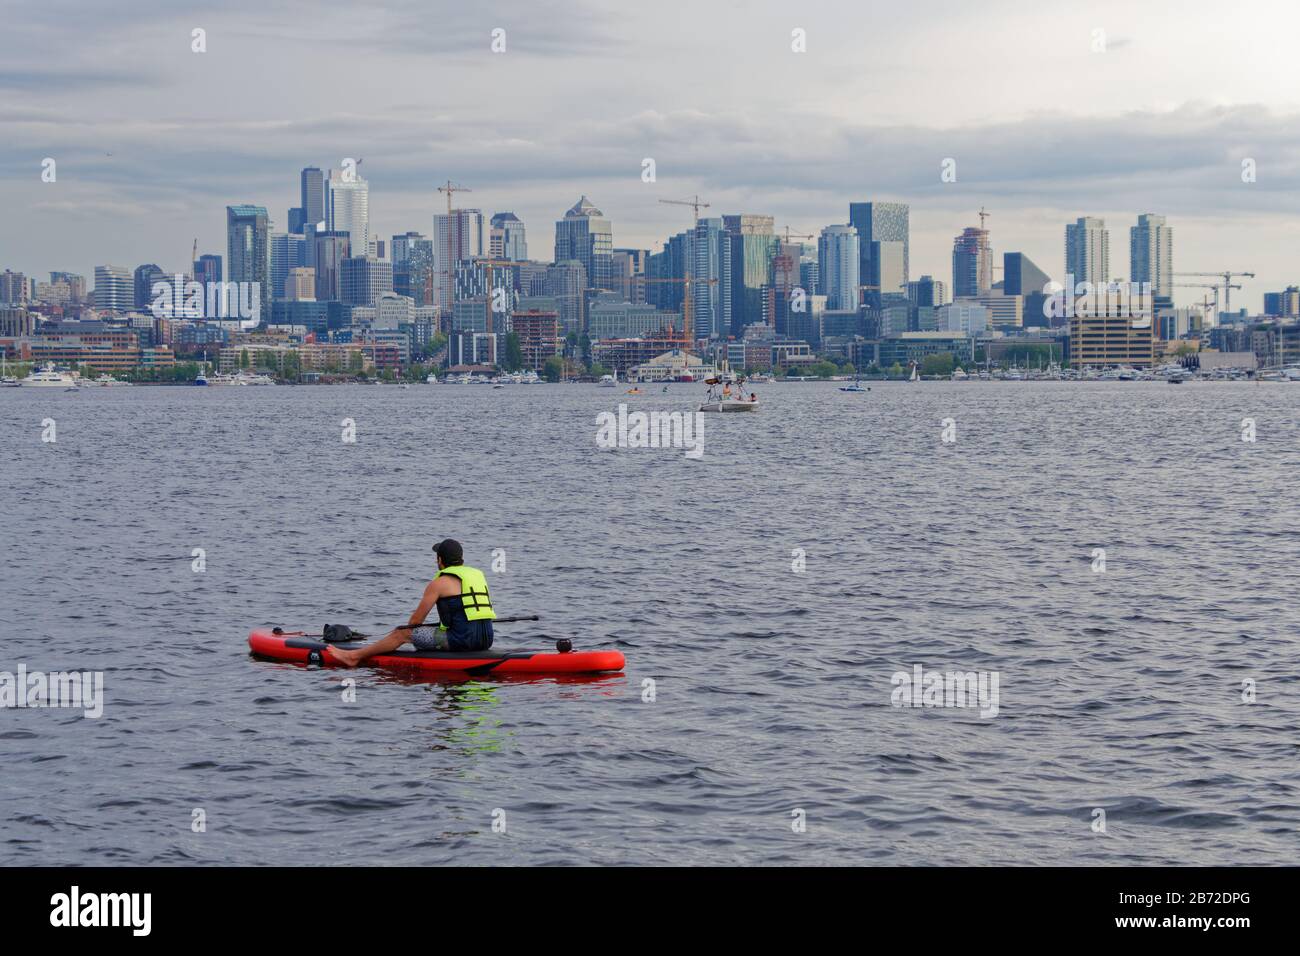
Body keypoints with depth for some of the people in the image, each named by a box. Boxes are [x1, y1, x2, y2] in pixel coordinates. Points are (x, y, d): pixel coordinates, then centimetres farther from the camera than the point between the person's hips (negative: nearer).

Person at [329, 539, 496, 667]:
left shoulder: (439, 583, -3)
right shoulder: (478, 574, 19)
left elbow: (416, 620, 3)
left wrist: (407, 630, 23)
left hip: (461, 639, -8)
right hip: (486, 640, 8)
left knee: (402, 633, 4)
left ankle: (354, 656, 13)